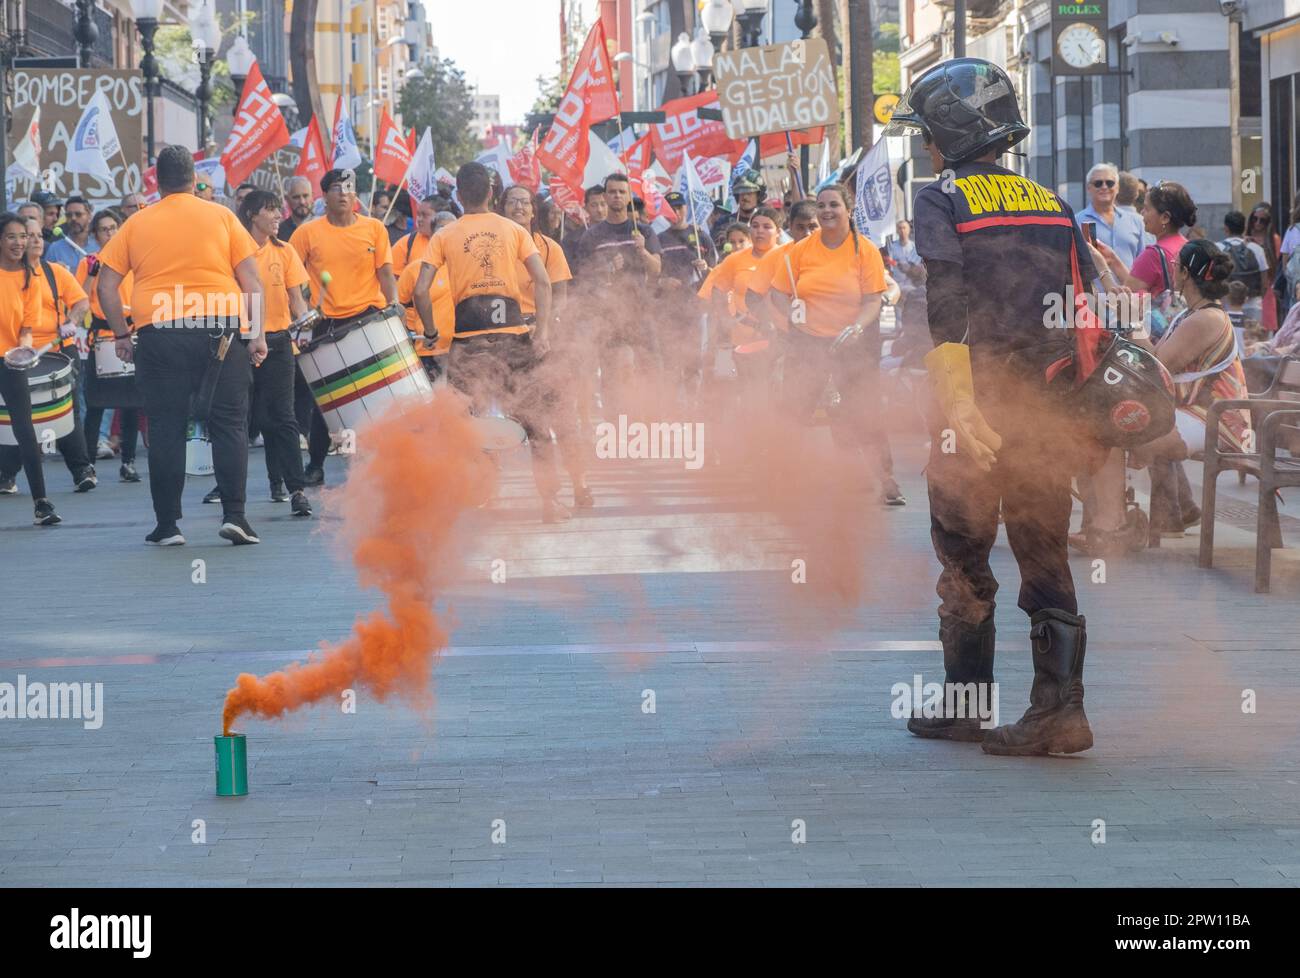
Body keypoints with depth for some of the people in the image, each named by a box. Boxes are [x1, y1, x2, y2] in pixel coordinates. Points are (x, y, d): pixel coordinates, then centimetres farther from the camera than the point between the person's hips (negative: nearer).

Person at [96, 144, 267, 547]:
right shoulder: (221, 216, 6)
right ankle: (234, 514, -2)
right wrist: (257, 333, 4)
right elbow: (251, 281, 1)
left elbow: (106, 287, 7)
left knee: (166, 430, 6)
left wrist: (121, 334, 15)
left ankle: (167, 525, 7)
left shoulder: (137, 223, 9)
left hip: (158, 333, 1)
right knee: (229, 424, 6)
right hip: (220, 331, -1)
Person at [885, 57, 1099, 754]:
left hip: (980, 406, -4)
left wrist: (959, 405, -22)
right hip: (1051, 409, 4)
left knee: (963, 560, 9)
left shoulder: (942, 202, -2)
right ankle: (1059, 711, -3)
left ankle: (965, 704, 16)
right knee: (1045, 559, 6)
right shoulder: (1052, 205, 15)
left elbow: (947, 311, -16)